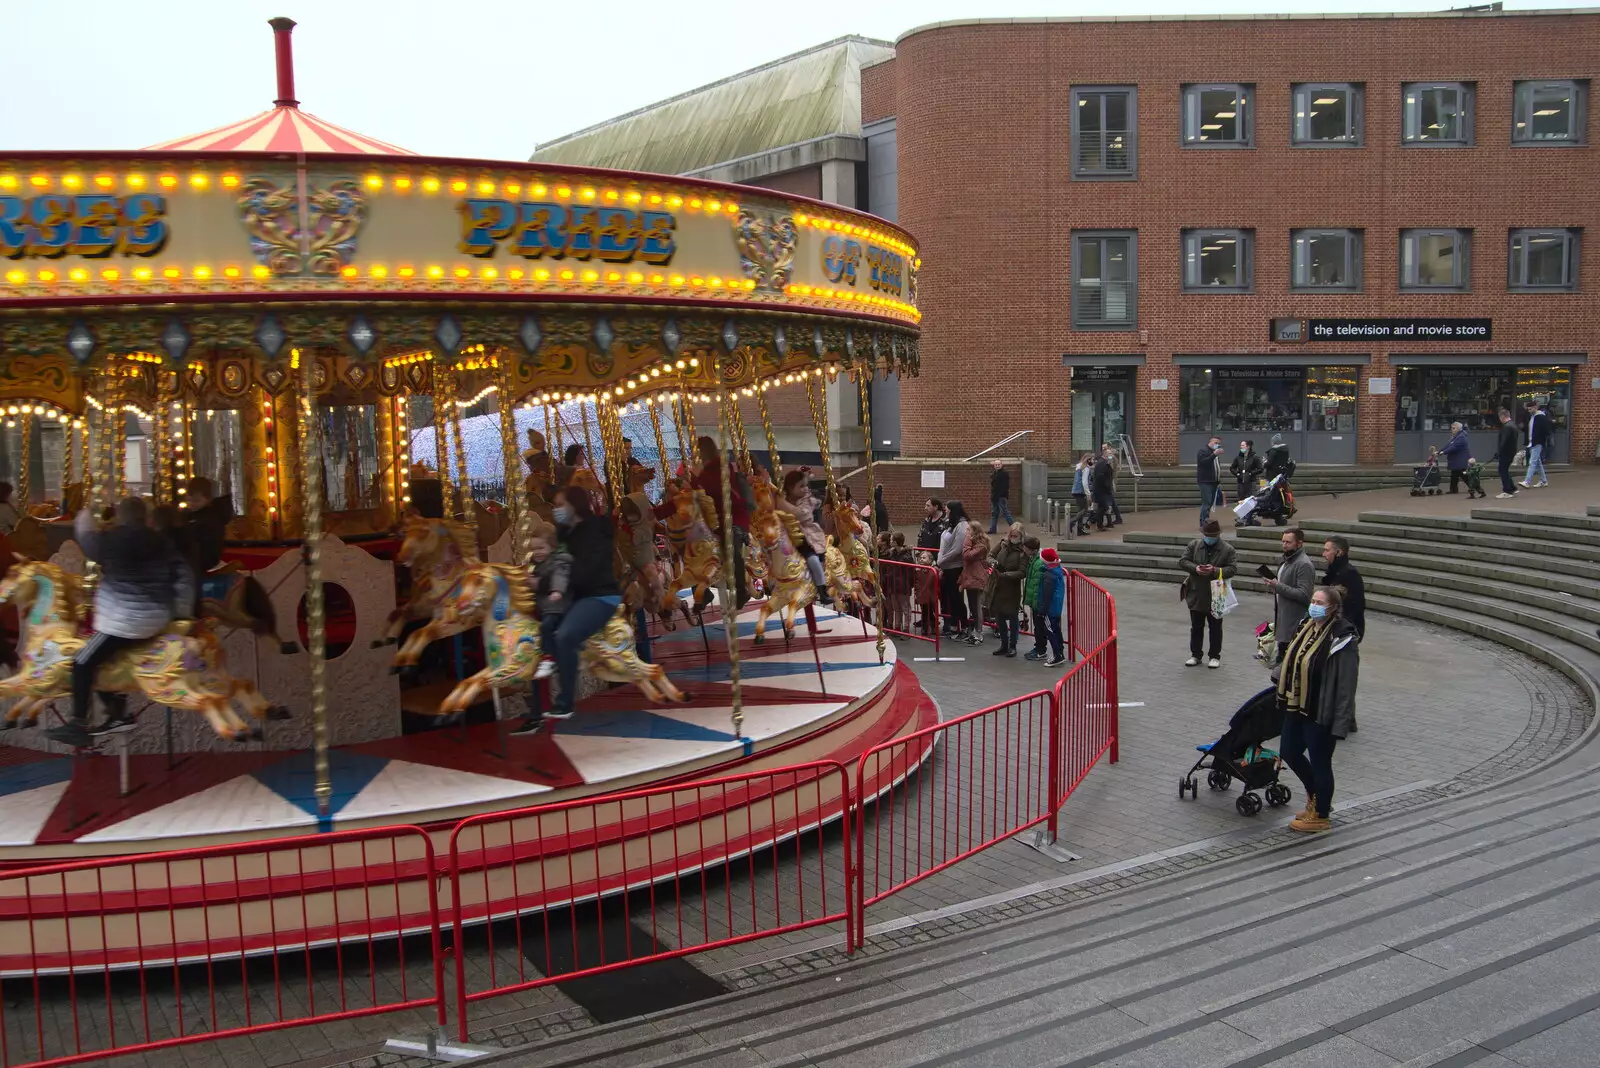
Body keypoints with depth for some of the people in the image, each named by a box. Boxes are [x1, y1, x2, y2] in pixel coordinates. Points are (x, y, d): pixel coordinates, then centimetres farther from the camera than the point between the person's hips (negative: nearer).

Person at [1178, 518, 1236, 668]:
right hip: (1196, 595, 3)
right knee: (1196, 627, 12)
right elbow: (1182, 561, 0)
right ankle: (1195, 655, 23)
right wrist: (1195, 568, -19)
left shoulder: (1227, 549, -7)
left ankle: (1214, 656, 21)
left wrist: (1215, 570, -25)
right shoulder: (1194, 545, 1)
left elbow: (1233, 569, -12)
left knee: (1215, 628, 9)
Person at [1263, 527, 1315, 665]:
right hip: (1283, 620, 10)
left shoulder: (1304, 565, -15)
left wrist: (1279, 586, -22)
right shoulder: (1287, 560, 16)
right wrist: (1273, 587, 14)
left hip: (1295, 624, -10)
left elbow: (1304, 595, -22)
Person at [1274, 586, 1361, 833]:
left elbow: (1346, 685, -20)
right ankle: (1315, 797, 41)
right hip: (1296, 706, 8)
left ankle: (1321, 816, 26)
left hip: (1321, 713, -8)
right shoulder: (1306, 626, 4)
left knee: (1320, 762, 7)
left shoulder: (1343, 639, -20)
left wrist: (1341, 723, -20)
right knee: (1289, 752, 18)